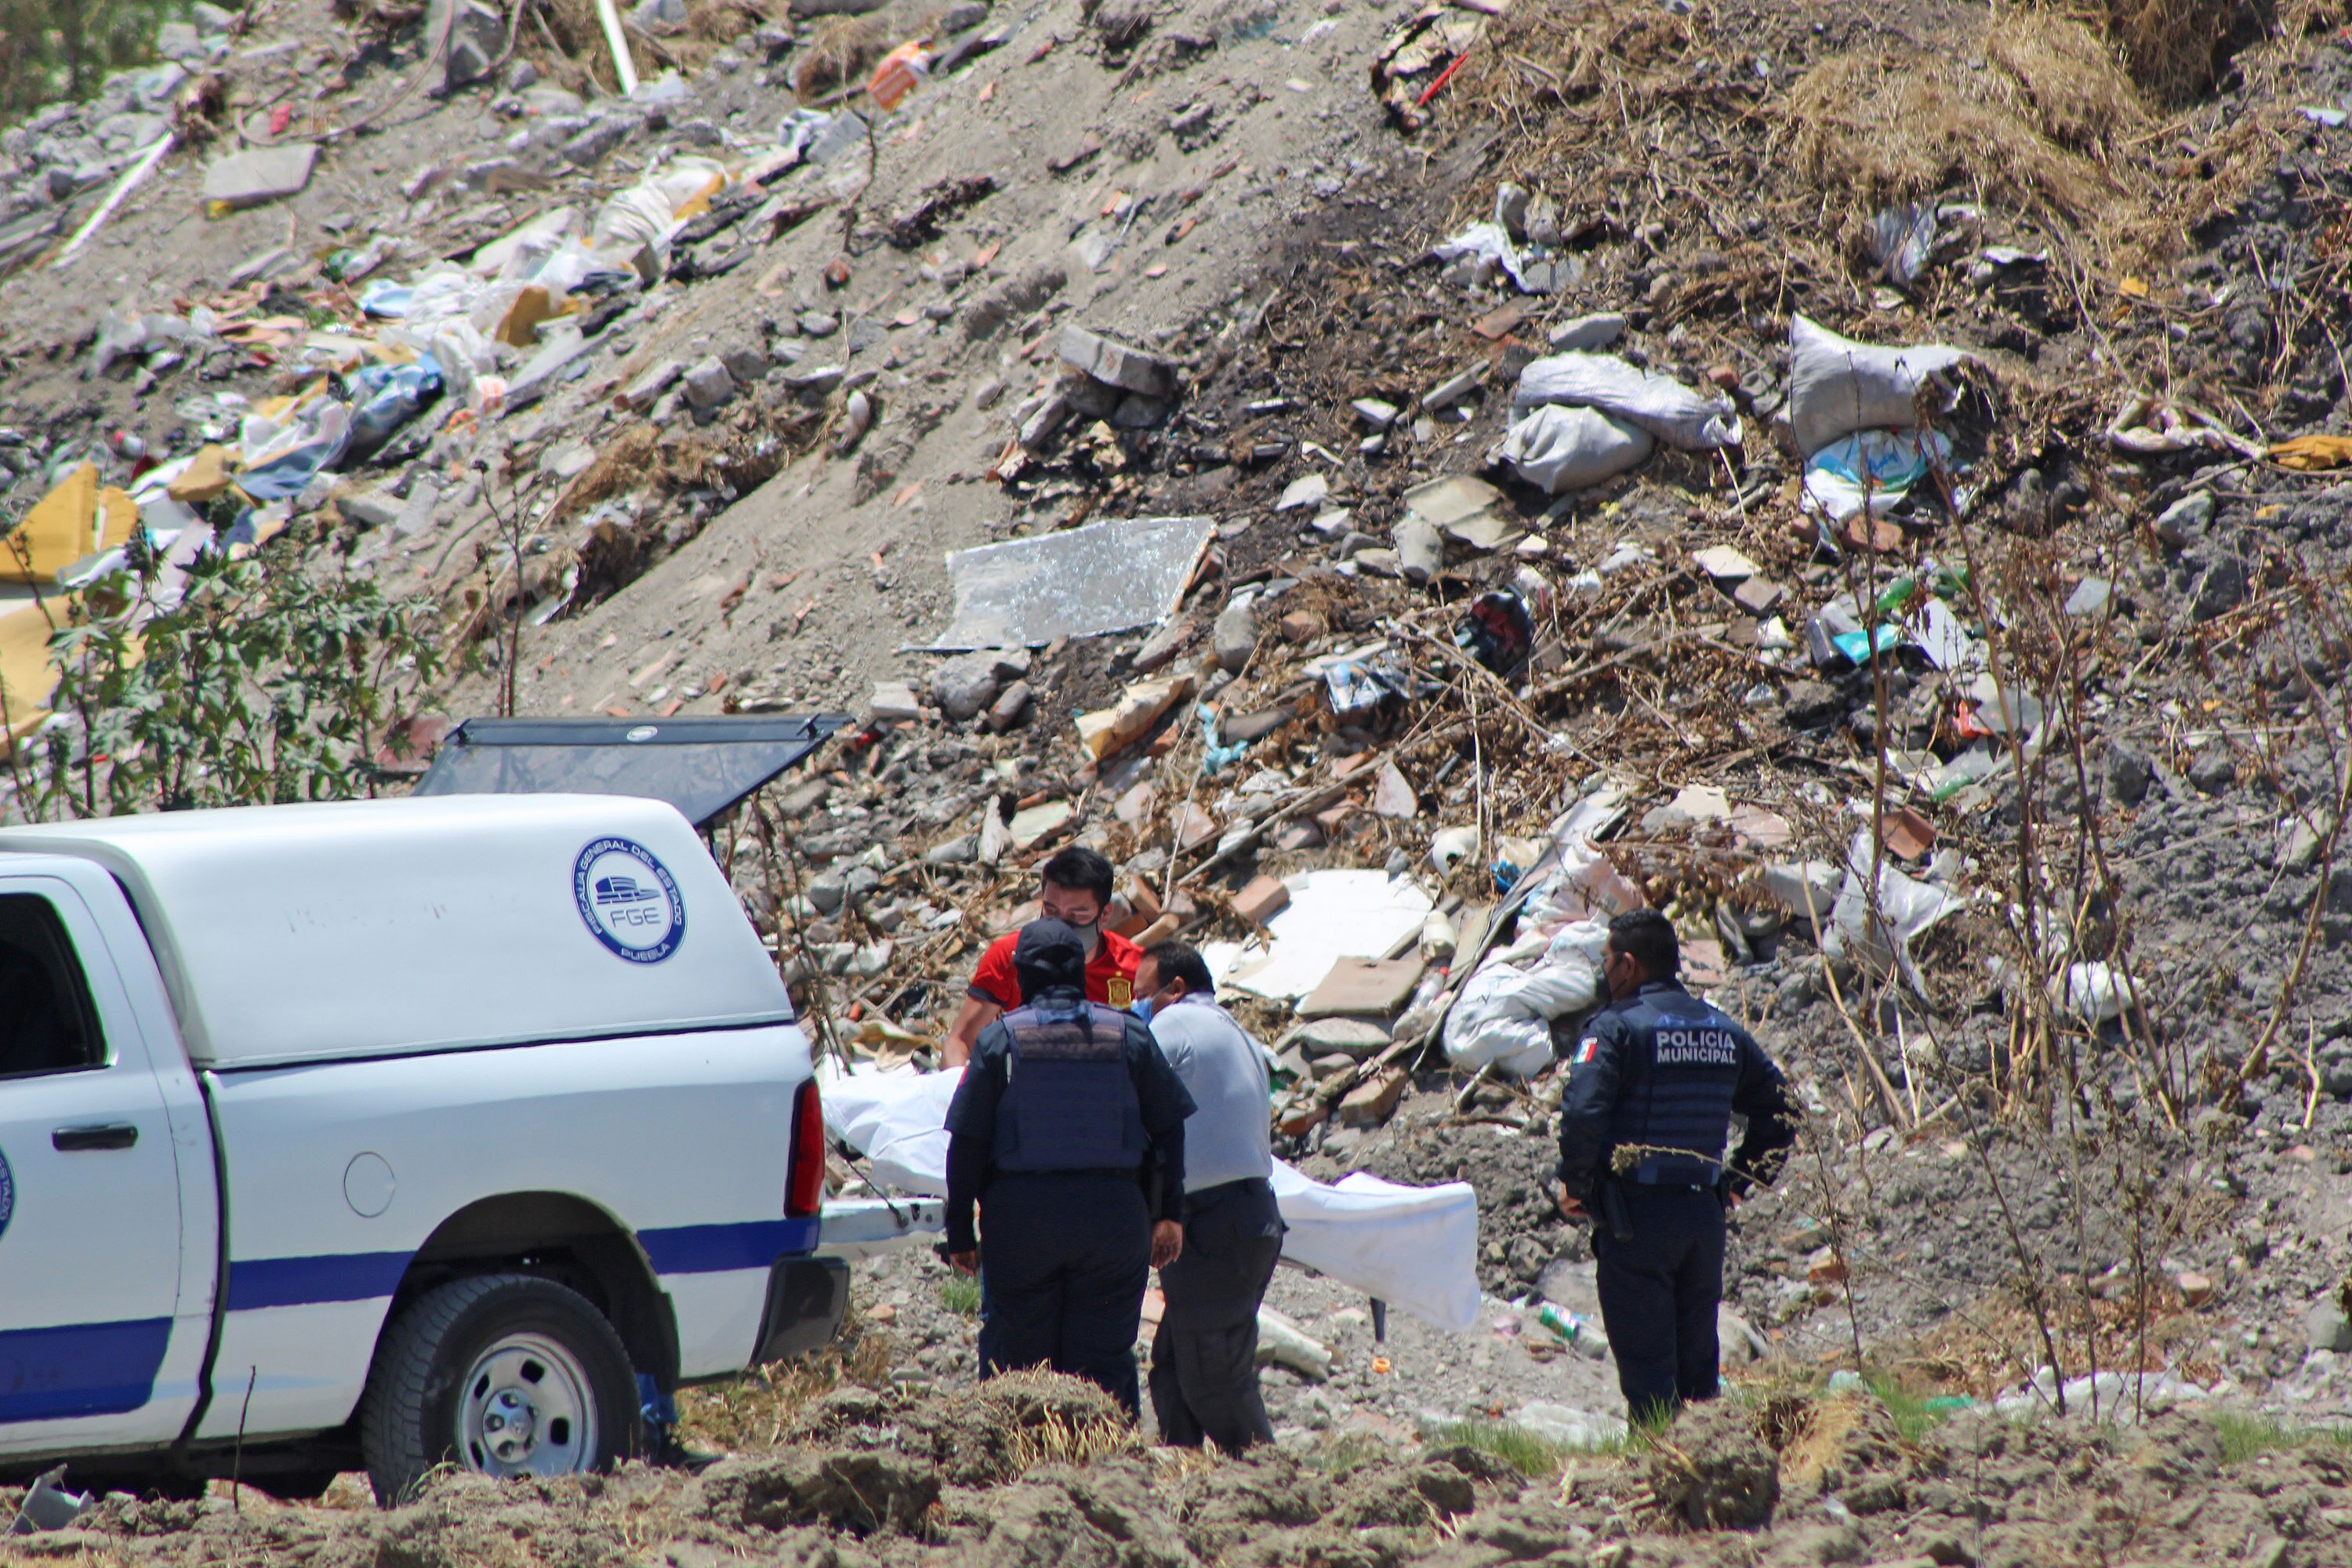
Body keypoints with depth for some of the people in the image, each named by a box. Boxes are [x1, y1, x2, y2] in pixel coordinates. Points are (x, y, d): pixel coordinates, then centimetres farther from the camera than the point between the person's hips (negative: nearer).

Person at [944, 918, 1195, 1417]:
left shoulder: (999, 1040, -2)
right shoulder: (1130, 1036, 4)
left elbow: (967, 1142, -3)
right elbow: (1169, 1128, 5)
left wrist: (960, 1231, 3)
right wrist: (1168, 1213, 11)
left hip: (1020, 1212, -1)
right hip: (1113, 1215, 1)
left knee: (1016, 1358, 6)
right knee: (1106, 1356, 5)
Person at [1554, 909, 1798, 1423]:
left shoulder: (1616, 1028, -10)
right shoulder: (1723, 1030, 11)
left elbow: (1582, 1112, -23)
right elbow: (1780, 1110, 15)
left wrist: (1573, 1183, -9)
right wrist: (1741, 1180, 18)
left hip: (1635, 1214, -6)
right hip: (1705, 1215, 6)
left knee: (1645, 1366, -3)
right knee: (1697, 1362, 14)